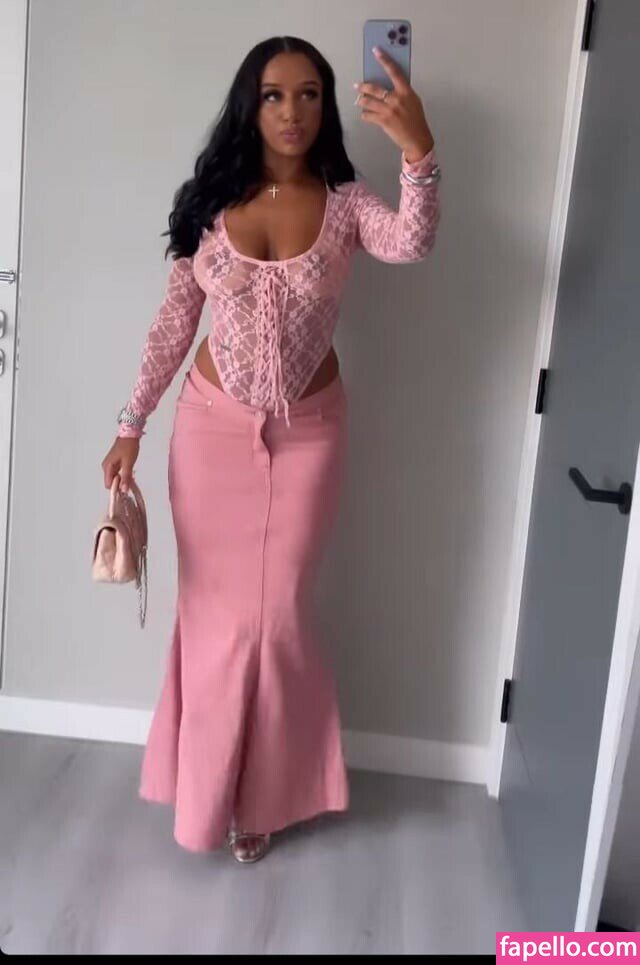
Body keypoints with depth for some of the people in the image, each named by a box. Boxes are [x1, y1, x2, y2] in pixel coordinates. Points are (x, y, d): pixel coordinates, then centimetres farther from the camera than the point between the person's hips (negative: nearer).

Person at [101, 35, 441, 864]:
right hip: (212, 425, 1)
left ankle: (263, 793, 29)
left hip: (308, 431, -1)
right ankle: (208, 791, 31)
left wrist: (419, 152, -44)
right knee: (214, 607, 10)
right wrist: (131, 424, -1)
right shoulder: (211, 202, -2)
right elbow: (174, 321, 1)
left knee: (277, 611, 7)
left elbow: (412, 244, -26)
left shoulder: (345, 203, -5)